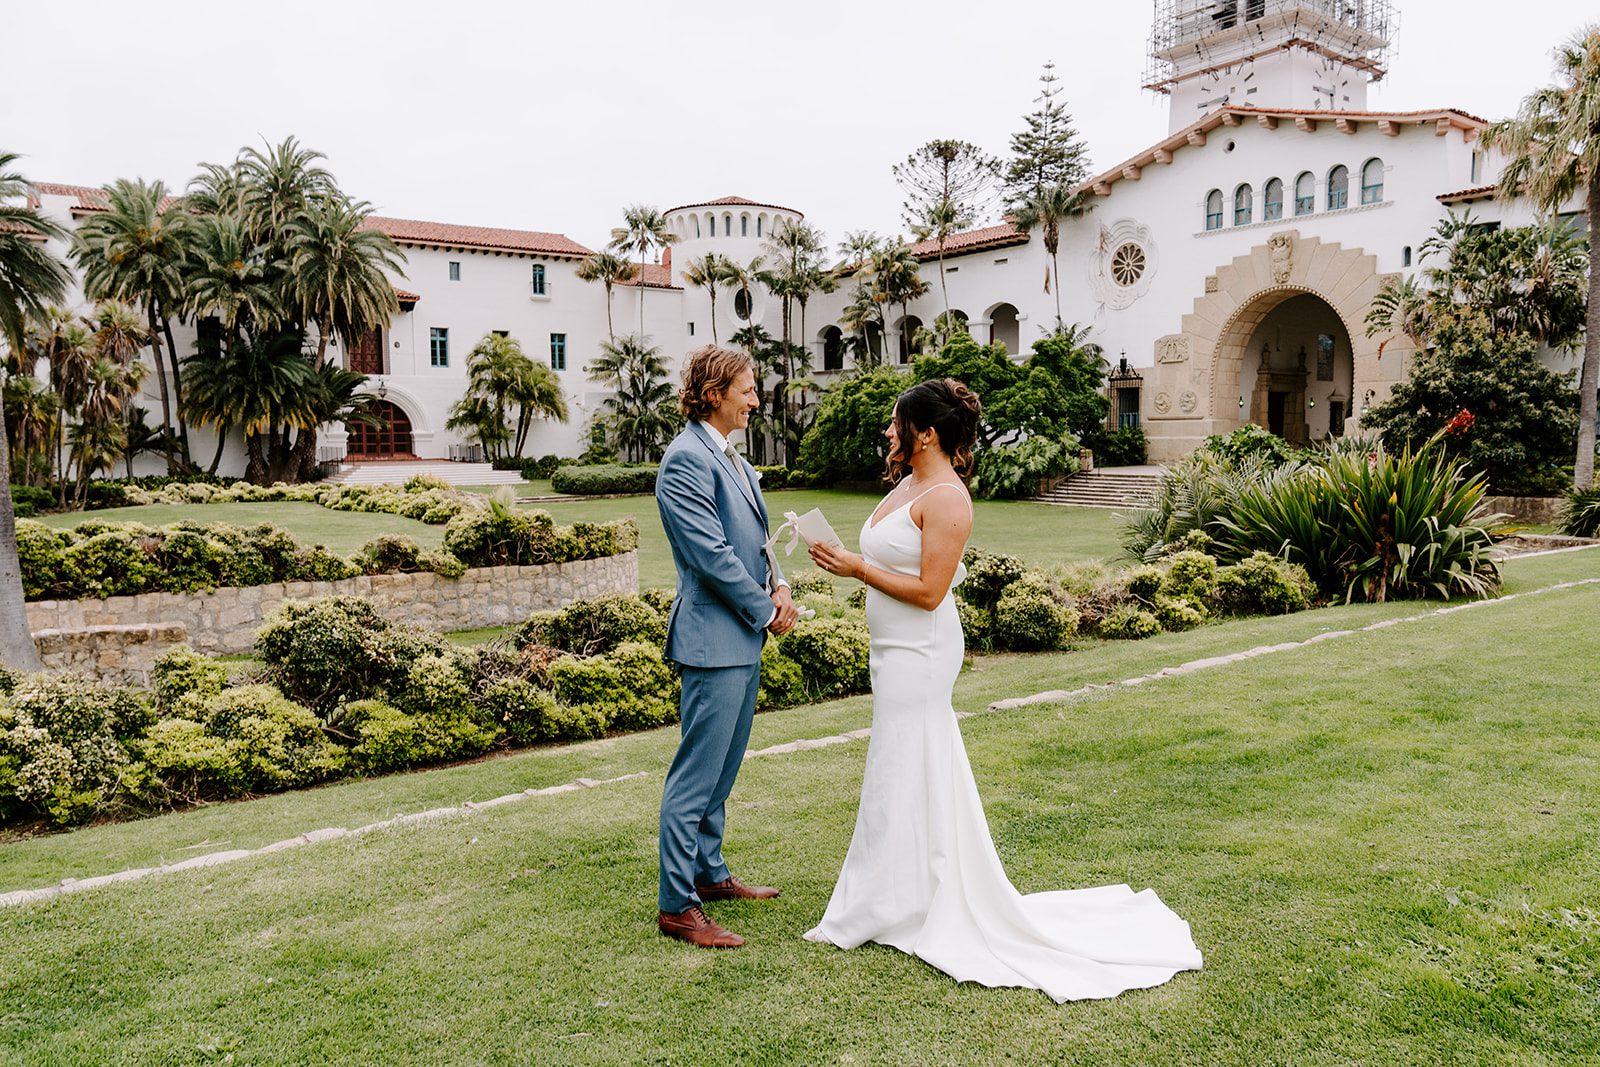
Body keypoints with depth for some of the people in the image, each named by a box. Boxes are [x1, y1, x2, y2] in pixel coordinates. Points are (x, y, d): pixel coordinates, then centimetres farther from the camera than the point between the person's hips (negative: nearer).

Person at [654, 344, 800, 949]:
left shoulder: (731, 457, 15)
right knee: (696, 777, -3)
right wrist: (766, 610, -10)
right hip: (713, 639, -10)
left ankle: (708, 874, 33)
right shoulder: (687, 459, -15)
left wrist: (779, 586, 2)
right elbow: (712, 554, -20)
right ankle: (677, 906, 6)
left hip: (744, 638, 10)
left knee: (721, 770, 19)